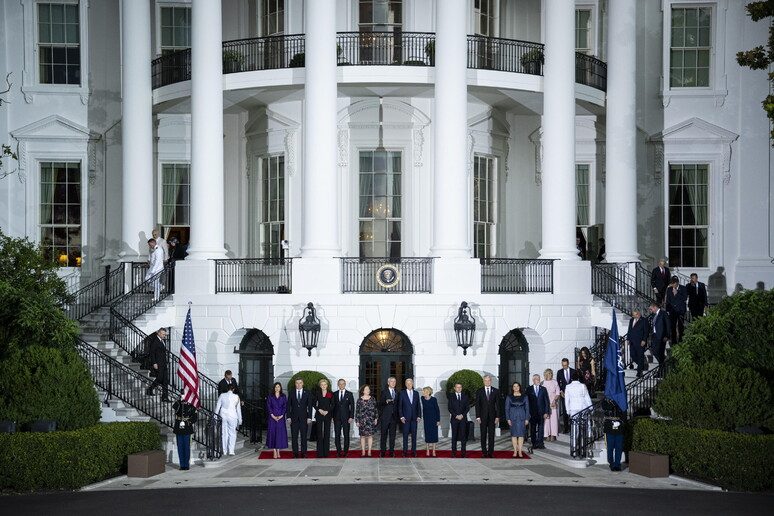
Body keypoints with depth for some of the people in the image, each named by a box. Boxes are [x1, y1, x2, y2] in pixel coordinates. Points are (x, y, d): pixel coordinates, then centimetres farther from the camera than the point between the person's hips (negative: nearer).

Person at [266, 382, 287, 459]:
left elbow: (285, 406, 3)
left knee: (280, 433, -1)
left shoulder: (283, 396, 7)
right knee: (273, 432, -3)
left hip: (281, 417, 1)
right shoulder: (270, 396, 4)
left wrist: (281, 416, -8)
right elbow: (268, 406, 0)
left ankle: (278, 451, 6)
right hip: (272, 417, -1)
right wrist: (273, 416, -9)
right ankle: (275, 452, 0)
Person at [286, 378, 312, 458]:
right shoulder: (291, 393, 6)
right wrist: (288, 417, -3)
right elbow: (288, 406, 5)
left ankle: (303, 453, 6)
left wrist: (309, 417, -5)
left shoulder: (307, 393, 4)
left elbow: (309, 406, 2)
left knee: (304, 435, 1)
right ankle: (295, 453, 4)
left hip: (303, 417, -1)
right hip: (294, 417, 1)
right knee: (294, 436, 0)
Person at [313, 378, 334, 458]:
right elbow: (314, 404, 9)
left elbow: (332, 405, 4)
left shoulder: (330, 394, 4)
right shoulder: (318, 393, 7)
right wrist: (319, 410, -7)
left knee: (327, 433, -1)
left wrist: (327, 411, -9)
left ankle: (326, 452, 3)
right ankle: (320, 453, -2)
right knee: (319, 433, -3)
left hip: (327, 415, 0)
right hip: (319, 415, 0)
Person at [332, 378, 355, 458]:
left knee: (346, 435, 1)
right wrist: (332, 416, 1)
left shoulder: (349, 394, 3)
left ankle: (346, 451, 7)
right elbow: (333, 406, 8)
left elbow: (352, 406, 1)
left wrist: (351, 417, -7)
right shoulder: (335, 394, 7)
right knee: (337, 435, 1)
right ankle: (338, 451, 7)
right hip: (337, 417, 1)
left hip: (346, 417, -1)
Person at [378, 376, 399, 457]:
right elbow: (380, 404, -5)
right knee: (384, 434, 0)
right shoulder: (384, 392, 1)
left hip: (394, 417, 3)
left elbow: (398, 404, 16)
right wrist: (386, 401, -25)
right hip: (385, 417, -3)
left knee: (392, 435, 3)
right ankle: (383, 451, 4)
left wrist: (398, 416, 8)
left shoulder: (397, 393, 14)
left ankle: (391, 451, 7)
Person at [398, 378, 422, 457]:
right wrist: (401, 417, -8)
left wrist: (419, 416, 1)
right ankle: (405, 451, 3)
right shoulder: (402, 393, 3)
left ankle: (413, 451, 7)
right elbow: (399, 406, 1)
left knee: (414, 435, 3)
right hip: (405, 418, -2)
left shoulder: (416, 393, 11)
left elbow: (419, 405, 10)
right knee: (405, 435, -1)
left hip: (414, 417, 2)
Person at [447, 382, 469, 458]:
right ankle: (454, 453, 2)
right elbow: (450, 408, 1)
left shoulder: (465, 396, 11)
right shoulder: (451, 397, 6)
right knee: (454, 436, 0)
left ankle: (463, 453, -2)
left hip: (463, 418, 1)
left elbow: (467, 407, 6)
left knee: (463, 435, -4)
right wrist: (456, 416, -11)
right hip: (454, 419, -1)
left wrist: (462, 415, -8)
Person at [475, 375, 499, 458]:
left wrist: (497, 416, -3)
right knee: (483, 435, 3)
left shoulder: (495, 391, 5)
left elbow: (497, 405, 4)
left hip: (492, 416, 0)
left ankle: (491, 452, 5)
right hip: (483, 416, 0)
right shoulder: (479, 391, 3)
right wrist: (478, 417, -6)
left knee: (491, 435, 0)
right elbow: (477, 405, 1)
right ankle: (484, 452, 8)